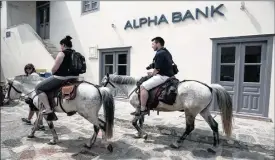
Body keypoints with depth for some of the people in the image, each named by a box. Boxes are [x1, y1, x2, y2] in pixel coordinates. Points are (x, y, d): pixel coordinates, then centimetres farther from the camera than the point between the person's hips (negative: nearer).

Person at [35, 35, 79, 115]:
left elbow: (54, 69, -11)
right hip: (74, 78, 8)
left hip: (61, 78, -8)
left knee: (38, 88, 6)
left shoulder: (62, 53, -11)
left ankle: (48, 109, -3)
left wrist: (52, 73, 8)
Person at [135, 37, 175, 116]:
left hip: (163, 76, -11)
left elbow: (157, 69, -18)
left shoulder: (159, 53, -14)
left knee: (143, 86, -15)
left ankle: (143, 109, -15)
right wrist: (154, 73, 20)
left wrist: (152, 74, 2)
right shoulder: (167, 52, 18)